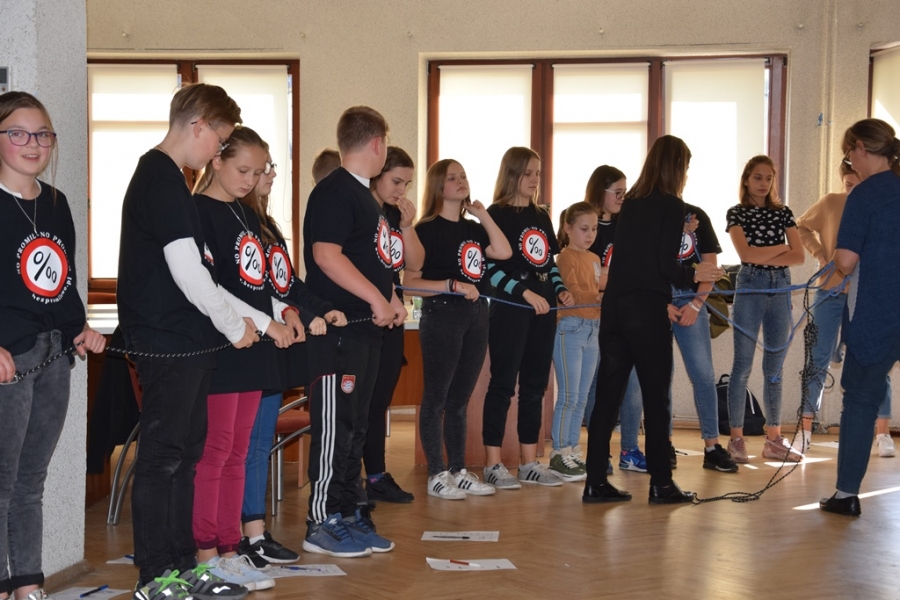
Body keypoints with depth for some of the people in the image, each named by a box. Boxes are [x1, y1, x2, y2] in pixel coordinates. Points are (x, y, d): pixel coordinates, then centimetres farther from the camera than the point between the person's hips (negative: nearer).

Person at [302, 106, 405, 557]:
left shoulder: (363, 195, 19)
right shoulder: (334, 192, -12)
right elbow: (326, 254, -22)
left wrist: (390, 299, 12)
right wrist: (376, 298, -20)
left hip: (365, 326, 10)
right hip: (338, 326, -10)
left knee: (355, 425, 14)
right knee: (334, 424, -6)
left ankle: (351, 515, 21)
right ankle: (322, 523, 0)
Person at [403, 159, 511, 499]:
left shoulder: (472, 228, 15)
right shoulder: (427, 229, -6)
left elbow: (503, 252, -2)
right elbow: (410, 282, -12)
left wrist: (483, 215, 0)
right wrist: (453, 285, -20)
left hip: (476, 317, 7)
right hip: (441, 316, -7)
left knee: (460, 399, 12)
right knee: (436, 398, -1)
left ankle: (458, 471, 19)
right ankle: (437, 475, 4)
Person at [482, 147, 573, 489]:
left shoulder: (541, 217, 16)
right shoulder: (497, 214, -6)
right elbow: (490, 267, -13)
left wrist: (560, 290, 4)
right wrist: (525, 292, -19)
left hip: (542, 311, 7)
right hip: (509, 308, -7)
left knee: (535, 385, 8)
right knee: (503, 384, -5)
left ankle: (529, 463, 14)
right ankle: (493, 464, -1)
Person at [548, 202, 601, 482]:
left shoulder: (594, 259, 17)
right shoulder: (566, 257, -8)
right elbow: (574, 294, -18)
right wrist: (601, 296, -28)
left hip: (592, 331, 8)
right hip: (570, 329, -8)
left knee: (581, 397, 9)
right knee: (568, 396, -7)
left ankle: (571, 451, 15)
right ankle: (558, 454, -1)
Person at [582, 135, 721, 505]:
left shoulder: (630, 203, 12)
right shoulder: (672, 206, -6)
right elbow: (667, 268, -13)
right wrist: (694, 273, 6)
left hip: (614, 306, 6)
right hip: (647, 309, -6)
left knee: (607, 394, 7)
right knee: (656, 397, 2)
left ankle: (595, 482, 8)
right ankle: (661, 483, 8)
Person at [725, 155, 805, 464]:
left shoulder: (783, 213, 12)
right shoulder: (737, 213, 3)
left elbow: (799, 256, 1)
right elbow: (746, 254, -11)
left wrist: (763, 258, -9)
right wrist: (781, 248, -2)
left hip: (780, 288, 3)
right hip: (750, 287, -3)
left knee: (775, 368, 6)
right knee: (743, 365, -4)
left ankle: (774, 438, 11)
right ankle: (737, 438, 0)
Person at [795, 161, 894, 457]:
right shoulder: (830, 203, -2)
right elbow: (802, 227, 12)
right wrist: (819, 253, -2)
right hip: (832, 291, 0)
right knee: (819, 360, 2)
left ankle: (883, 433, 11)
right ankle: (805, 431, 9)